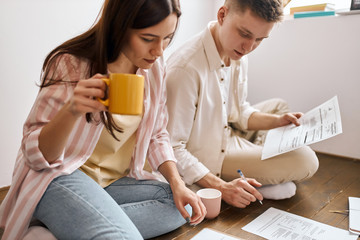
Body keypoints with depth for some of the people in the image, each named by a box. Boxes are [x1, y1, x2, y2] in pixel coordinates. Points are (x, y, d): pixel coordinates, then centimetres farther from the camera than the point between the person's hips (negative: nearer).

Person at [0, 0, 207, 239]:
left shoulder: (154, 66, -1)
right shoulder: (71, 65, -16)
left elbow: (156, 135, 9)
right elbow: (36, 156, -15)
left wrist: (177, 183, -7)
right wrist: (72, 111, -35)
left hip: (114, 181, 8)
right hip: (59, 176, -8)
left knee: (183, 206, -13)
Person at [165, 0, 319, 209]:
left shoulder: (237, 53, -3)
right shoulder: (186, 69, -31)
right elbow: (172, 149, -27)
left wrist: (277, 121, -4)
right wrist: (221, 187, -31)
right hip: (208, 156, -9)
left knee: (279, 106, 22)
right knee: (306, 161, -12)